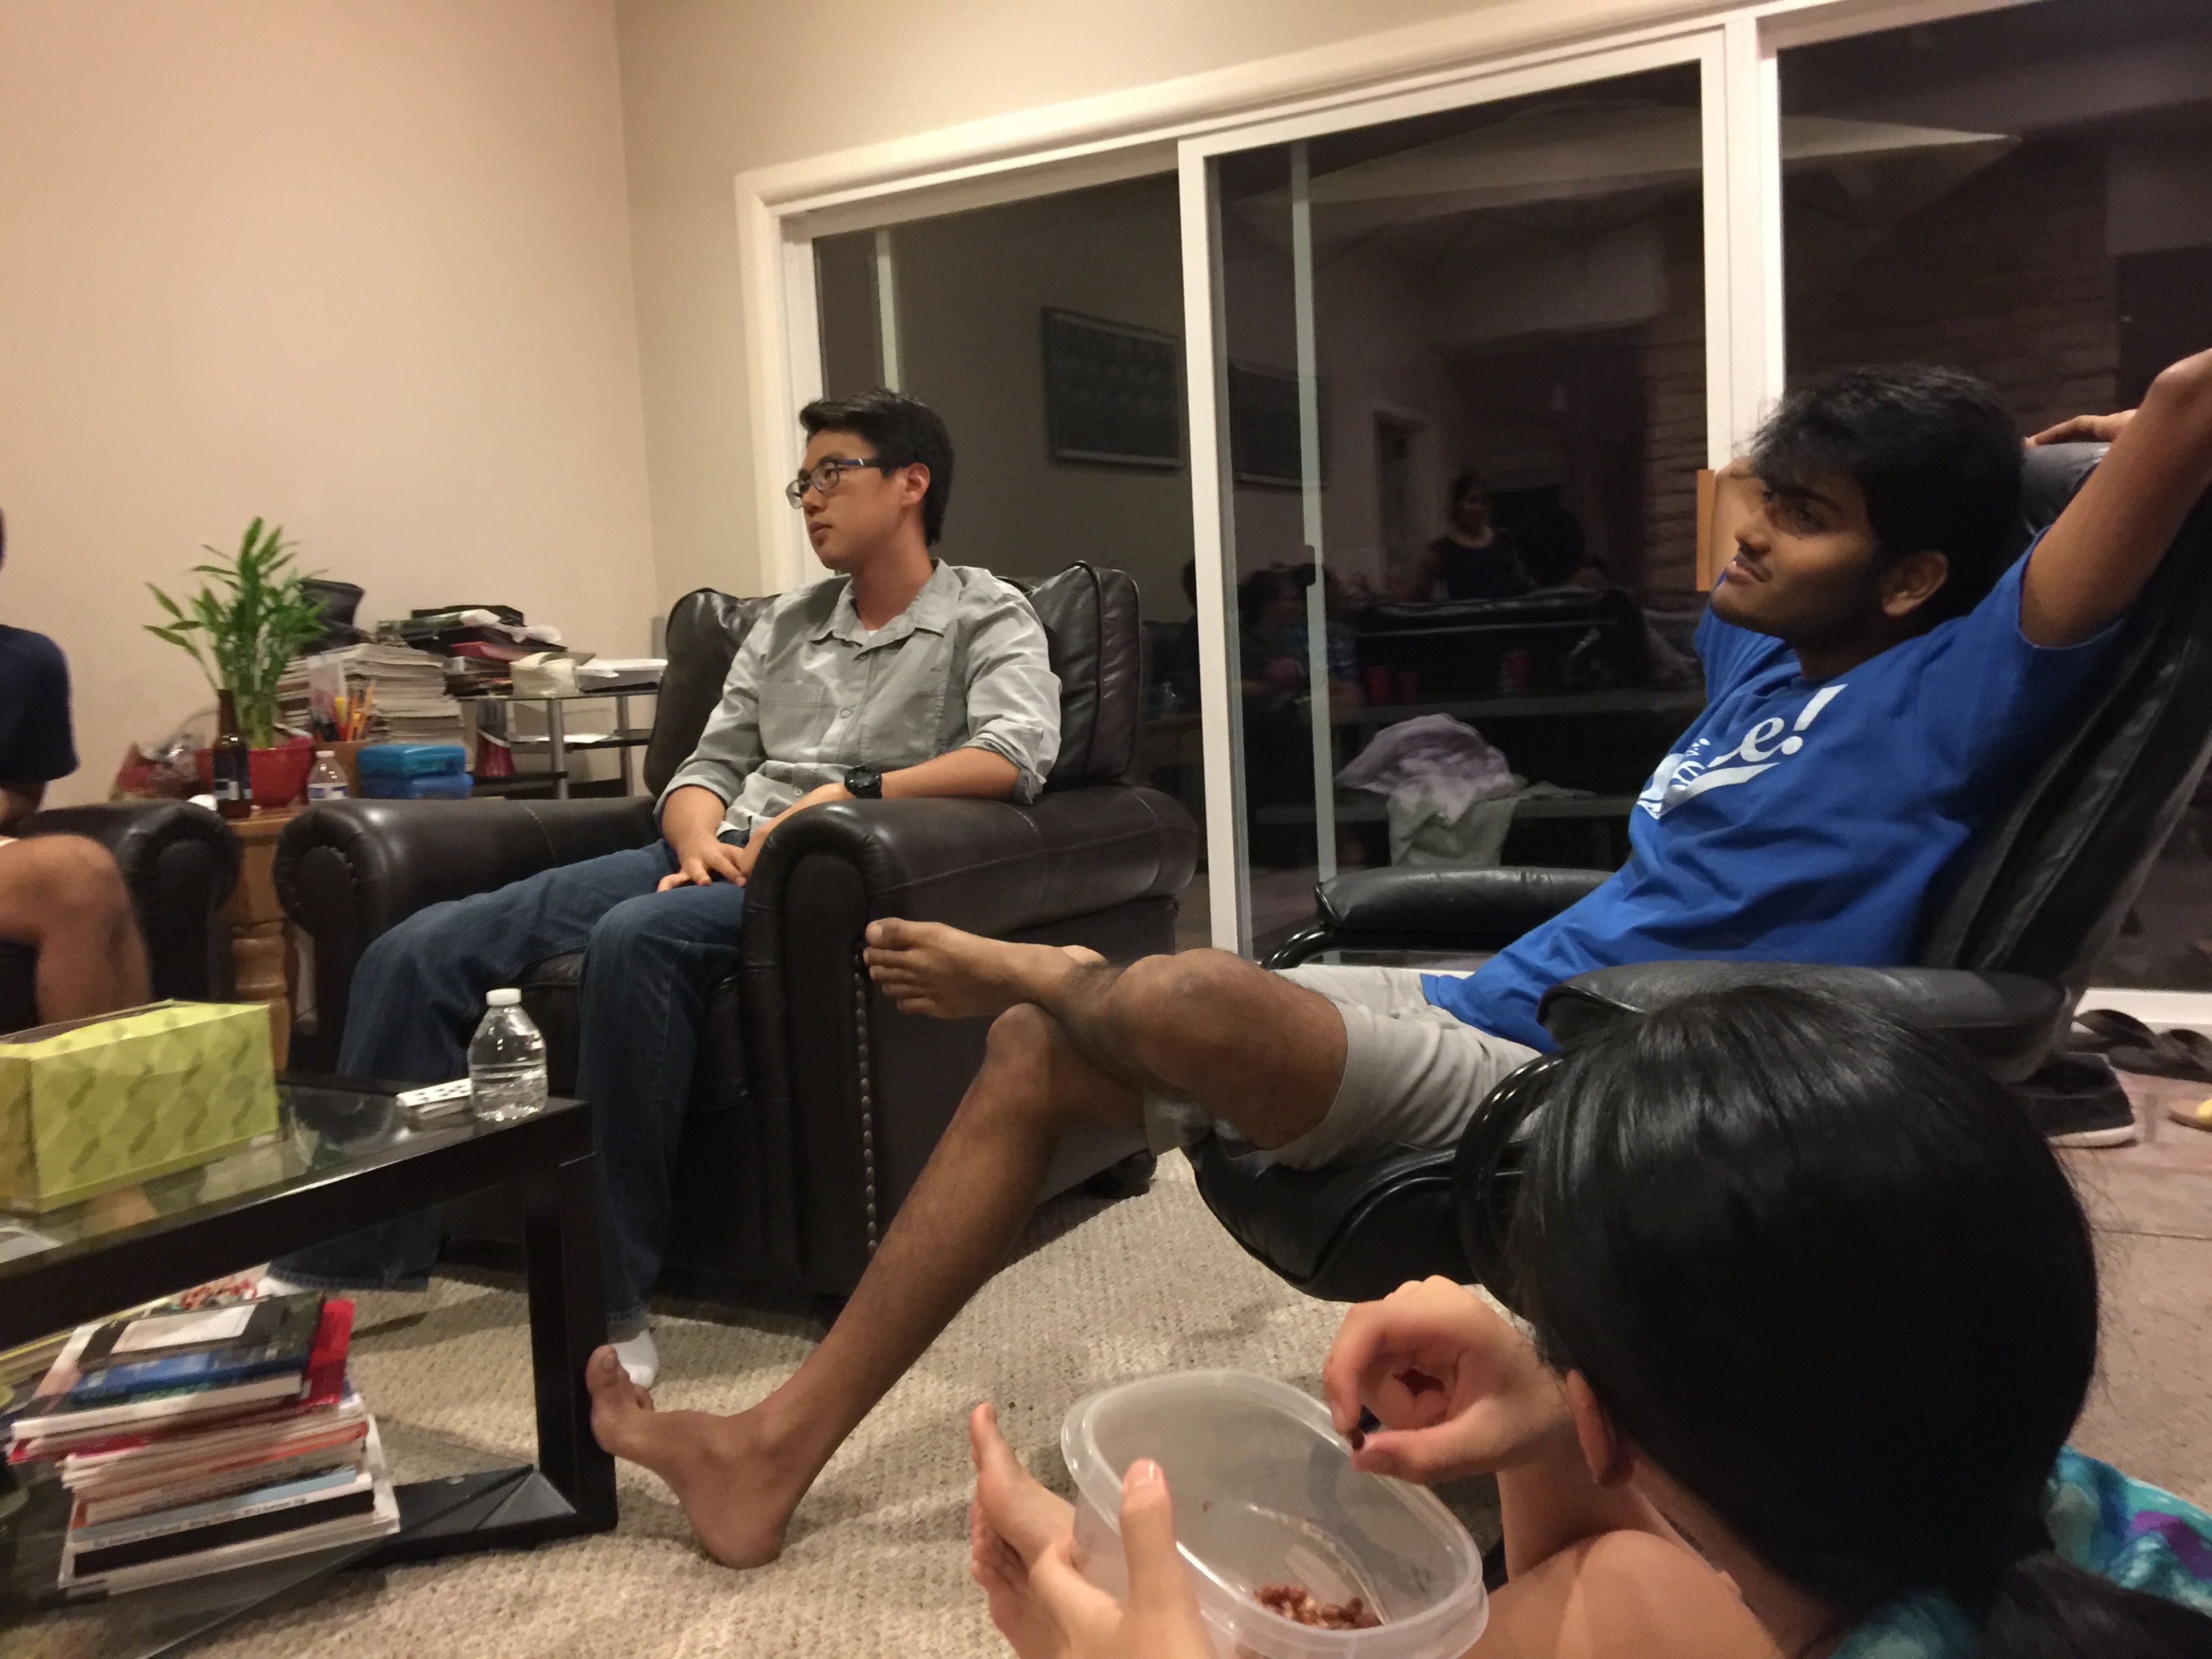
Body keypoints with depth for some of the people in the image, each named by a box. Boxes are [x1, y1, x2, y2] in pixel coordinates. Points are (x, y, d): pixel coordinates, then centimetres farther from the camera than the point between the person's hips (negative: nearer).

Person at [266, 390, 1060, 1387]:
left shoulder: (986, 618, 8)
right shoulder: (786, 625, 26)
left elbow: (1018, 752, -12)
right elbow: (704, 769, 20)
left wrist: (852, 793, -20)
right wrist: (700, 839, -3)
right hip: (723, 857, 7)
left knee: (637, 938, -38)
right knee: (422, 950, -12)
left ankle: (607, 1297, -29)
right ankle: (343, 1264, -7)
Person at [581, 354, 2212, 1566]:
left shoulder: (1954, 691, -9)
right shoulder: (1761, 651, 15)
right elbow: (1780, 519, 37)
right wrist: (1985, 453, 29)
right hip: (1477, 1000, 9)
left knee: (1180, 999, -33)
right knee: (1039, 1053, 2)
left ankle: (1032, 968, 8)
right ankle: (778, 1449, 6)